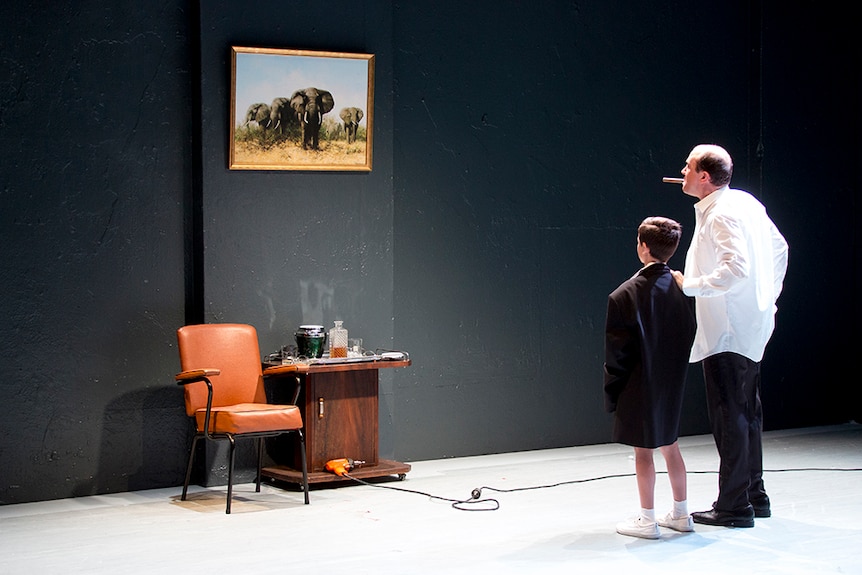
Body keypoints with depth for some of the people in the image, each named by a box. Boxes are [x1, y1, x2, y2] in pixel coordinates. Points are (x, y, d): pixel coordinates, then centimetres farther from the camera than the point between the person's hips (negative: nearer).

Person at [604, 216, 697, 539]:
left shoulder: (625, 296, -17)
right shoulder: (682, 288, -2)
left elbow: (617, 352, -13)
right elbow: (690, 337, 6)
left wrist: (611, 393, -4)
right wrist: (675, 371, 16)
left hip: (640, 385, -6)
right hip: (673, 382, 6)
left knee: (643, 451, 3)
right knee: (669, 445, 18)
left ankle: (647, 521, 9)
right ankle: (681, 514, 26)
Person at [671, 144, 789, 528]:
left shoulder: (720, 215, -19)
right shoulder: (747, 203, 10)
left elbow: (736, 269, -31)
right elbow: (779, 249, 20)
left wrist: (689, 285, -22)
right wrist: (768, 298, 23)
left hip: (727, 334, -10)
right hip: (752, 328, 10)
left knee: (729, 417, -4)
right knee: (747, 414, 17)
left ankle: (734, 507, 1)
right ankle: (754, 496, 27)